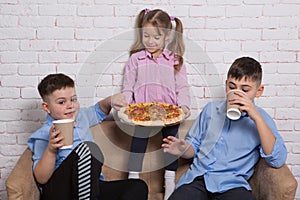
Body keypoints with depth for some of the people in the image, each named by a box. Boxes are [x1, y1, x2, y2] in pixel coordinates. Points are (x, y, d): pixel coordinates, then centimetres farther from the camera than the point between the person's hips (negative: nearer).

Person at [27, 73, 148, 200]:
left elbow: (98, 111, 38)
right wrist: (51, 150, -27)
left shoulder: (81, 116, 16)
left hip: (92, 186, 7)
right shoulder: (44, 135, -5)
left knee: (139, 187, -17)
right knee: (88, 149, -33)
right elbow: (41, 179, -10)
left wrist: (110, 101, 16)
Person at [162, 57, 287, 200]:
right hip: (197, 178, 2)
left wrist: (256, 117, -12)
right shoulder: (212, 109, 17)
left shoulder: (260, 118, 8)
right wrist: (184, 149, -4)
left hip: (231, 184, -2)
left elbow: (278, 161, -6)